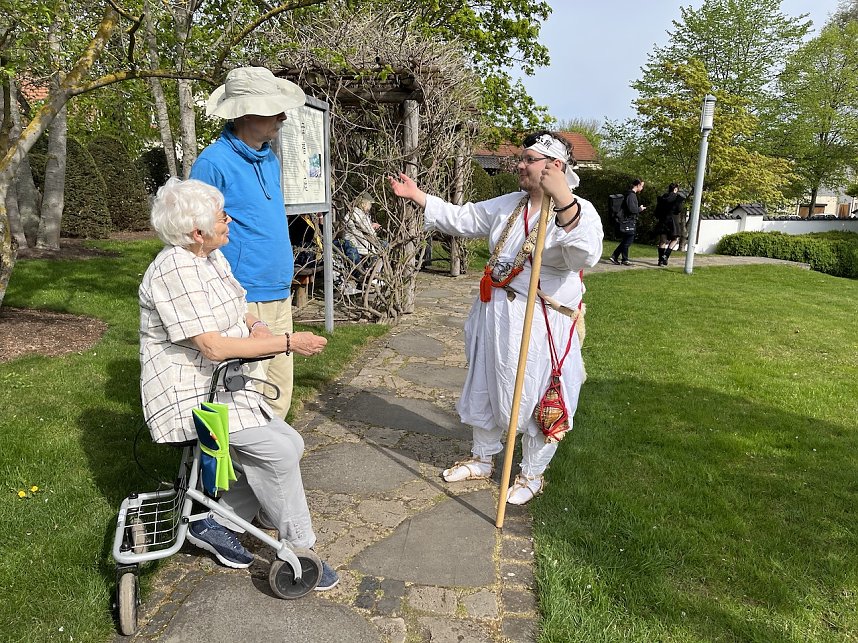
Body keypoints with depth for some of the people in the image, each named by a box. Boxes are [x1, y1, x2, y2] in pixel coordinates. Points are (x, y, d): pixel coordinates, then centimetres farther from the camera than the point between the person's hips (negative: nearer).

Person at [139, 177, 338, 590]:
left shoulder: (212, 256, 7)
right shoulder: (175, 270, -22)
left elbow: (232, 309, 20)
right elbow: (213, 346, -27)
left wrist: (256, 326, -3)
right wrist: (287, 343, -23)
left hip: (224, 386, 10)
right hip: (189, 396, -10)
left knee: (290, 444, 2)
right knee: (277, 449, -20)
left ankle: (213, 523, 13)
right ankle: (299, 551, -2)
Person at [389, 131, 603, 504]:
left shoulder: (579, 210, -15)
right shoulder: (507, 205, 8)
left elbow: (587, 255, -35)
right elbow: (461, 219, 14)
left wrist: (564, 201, -47)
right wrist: (416, 195, 12)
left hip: (541, 323, -7)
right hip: (496, 314, 8)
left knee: (535, 397, 6)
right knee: (486, 387, 19)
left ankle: (532, 474, 29)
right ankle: (483, 458, 41)